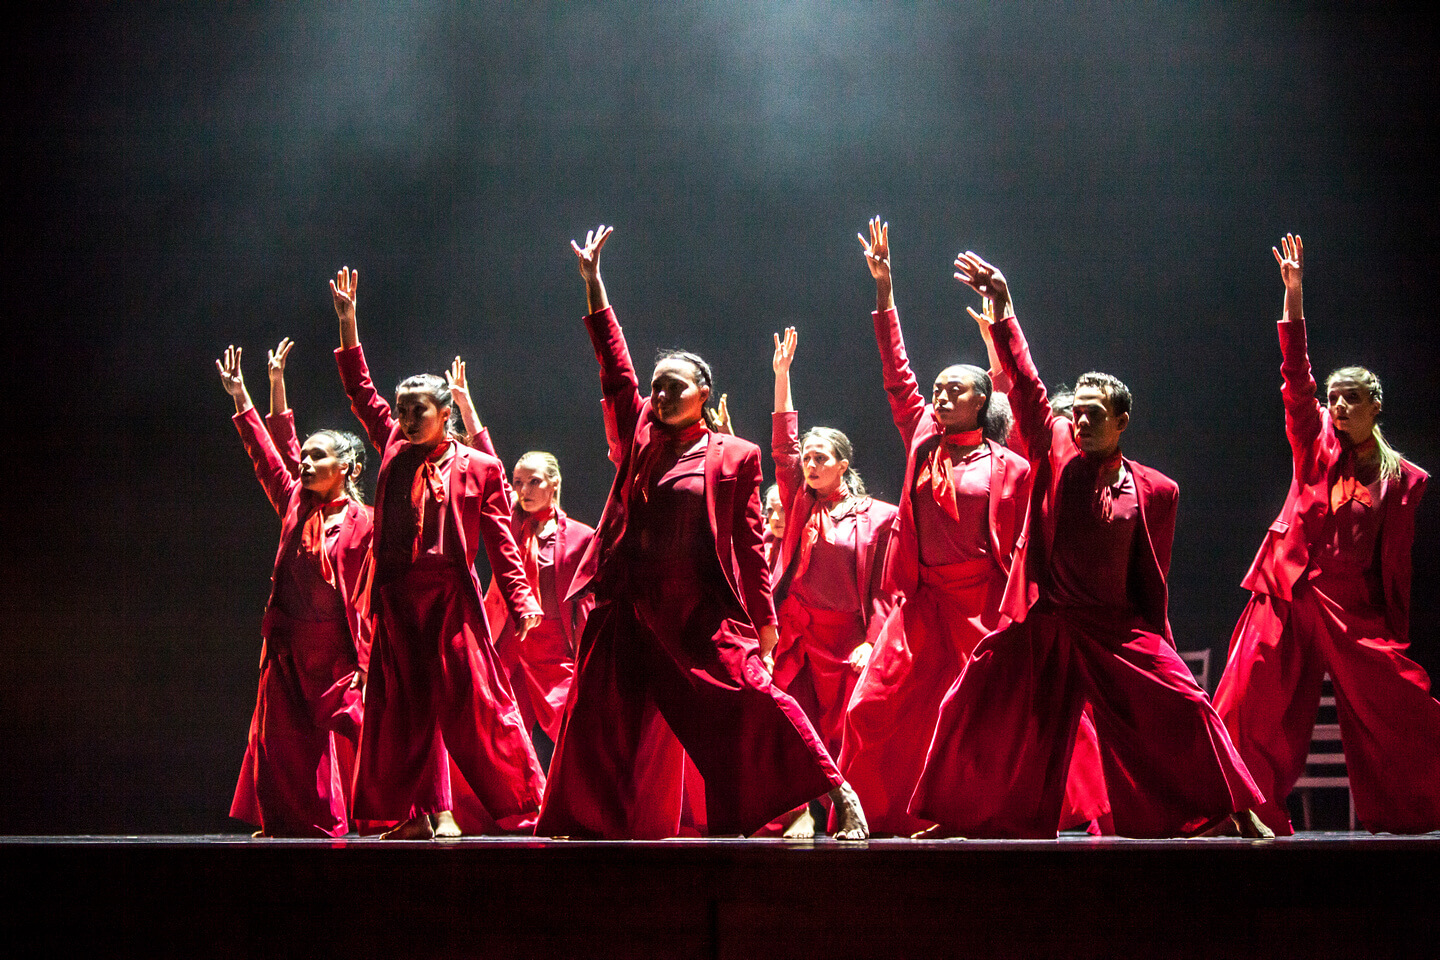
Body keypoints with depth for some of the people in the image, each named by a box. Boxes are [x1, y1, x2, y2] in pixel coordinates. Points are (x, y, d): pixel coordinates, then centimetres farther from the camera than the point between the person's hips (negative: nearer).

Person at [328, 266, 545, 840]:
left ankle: (524, 804, 4)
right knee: (402, 707, 6)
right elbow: (361, 391, 16)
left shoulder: (479, 468, 1)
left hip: (451, 595, -4)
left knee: (474, 703, -5)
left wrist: (519, 602, -9)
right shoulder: (394, 450, 12)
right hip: (397, 596, 4)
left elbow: (500, 540, -1)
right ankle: (413, 816, 14)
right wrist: (347, 321, 12)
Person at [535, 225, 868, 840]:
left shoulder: (733, 456, 3)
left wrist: (763, 620, -1)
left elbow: (749, 542, 2)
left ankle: (838, 793, -13)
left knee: (745, 700, -16)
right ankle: (589, 827, 19)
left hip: (701, 613, -4)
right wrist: (592, 281, 9)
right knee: (604, 722, 6)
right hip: (629, 608, 4)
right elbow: (614, 364, 11)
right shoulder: (640, 439, 12)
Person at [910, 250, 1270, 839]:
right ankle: (951, 817, 15)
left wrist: (1156, 647, 11)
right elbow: (1026, 383, -1)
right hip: (1039, 627, 1)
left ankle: (1234, 812, 1)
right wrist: (1002, 312, -10)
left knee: (1180, 706, -12)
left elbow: (1151, 577, 9)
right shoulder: (1055, 450, 5)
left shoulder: (1153, 491, 4)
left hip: (1116, 628, -1)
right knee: (977, 712, -2)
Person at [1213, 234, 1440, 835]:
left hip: (1354, 604, 0)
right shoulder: (1316, 447, 10)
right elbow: (1297, 375, 1)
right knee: (1252, 706, -6)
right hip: (1287, 588, 1)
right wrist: (1294, 296, -7)